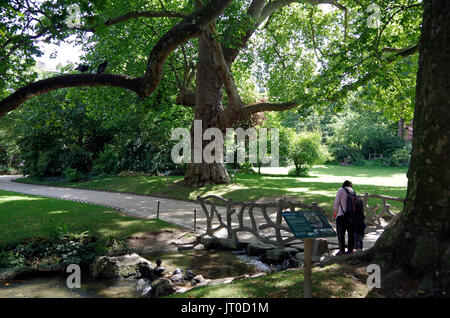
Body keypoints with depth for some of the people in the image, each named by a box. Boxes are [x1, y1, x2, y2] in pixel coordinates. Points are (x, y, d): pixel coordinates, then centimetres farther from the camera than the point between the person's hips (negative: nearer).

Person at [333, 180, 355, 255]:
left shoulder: (341, 190, -1)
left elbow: (336, 203, -4)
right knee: (351, 233, 14)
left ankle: (342, 250, 7)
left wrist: (335, 211, 11)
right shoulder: (353, 191, 14)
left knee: (341, 233, 4)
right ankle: (350, 249, 20)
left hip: (342, 215, -5)